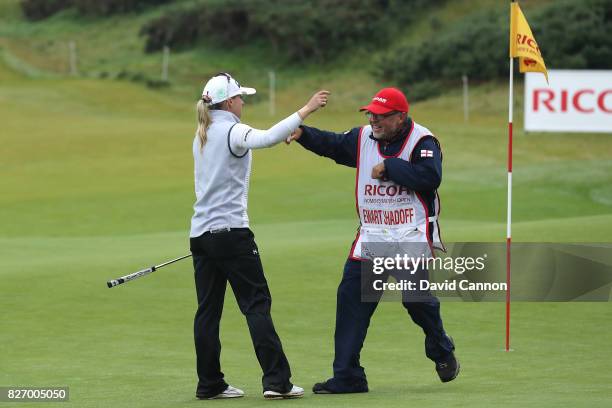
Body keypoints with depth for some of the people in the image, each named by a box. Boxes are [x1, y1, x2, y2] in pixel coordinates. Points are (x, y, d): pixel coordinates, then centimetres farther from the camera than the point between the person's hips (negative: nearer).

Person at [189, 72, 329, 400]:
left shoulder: (202, 136, 14)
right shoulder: (231, 132, -11)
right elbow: (267, 138, -29)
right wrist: (306, 110, -29)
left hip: (201, 233, 8)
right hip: (231, 231, -8)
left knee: (208, 309, 7)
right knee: (257, 304, -6)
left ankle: (209, 384, 8)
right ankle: (276, 381, -9)